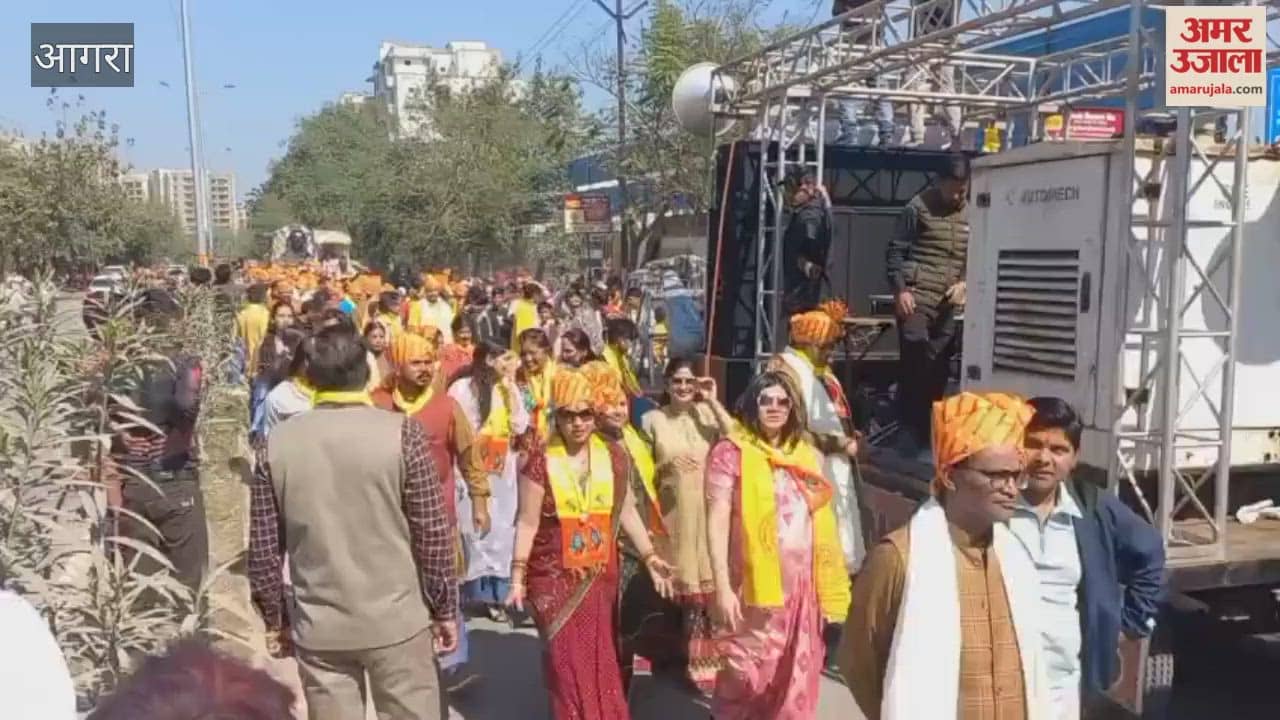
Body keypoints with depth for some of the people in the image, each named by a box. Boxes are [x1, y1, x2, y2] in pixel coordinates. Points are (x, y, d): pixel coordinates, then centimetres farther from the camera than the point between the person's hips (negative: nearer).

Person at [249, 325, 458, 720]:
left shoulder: (277, 443, -3)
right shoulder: (401, 432, -11)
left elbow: (263, 547, 1)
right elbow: (433, 534, -9)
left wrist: (274, 618, 14)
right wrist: (445, 609, 3)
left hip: (317, 627, 2)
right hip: (396, 620, -2)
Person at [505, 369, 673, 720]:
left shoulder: (613, 457, 0)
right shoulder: (540, 462, -10)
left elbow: (626, 511, 7)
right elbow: (528, 522, -7)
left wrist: (649, 556, 1)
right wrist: (518, 576, -9)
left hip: (601, 575, 3)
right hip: (554, 577, -3)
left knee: (602, 657, 12)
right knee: (565, 660, 3)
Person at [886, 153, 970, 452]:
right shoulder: (918, 207, -1)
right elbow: (895, 251, -1)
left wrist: (965, 283, -2)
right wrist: (900, 290, -11)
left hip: (949, 303, 4)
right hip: (916, 297, -4)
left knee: (938, 368, 6)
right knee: (913, 361, -9)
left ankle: (927, 430, 15)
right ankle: (909, 428, 0)